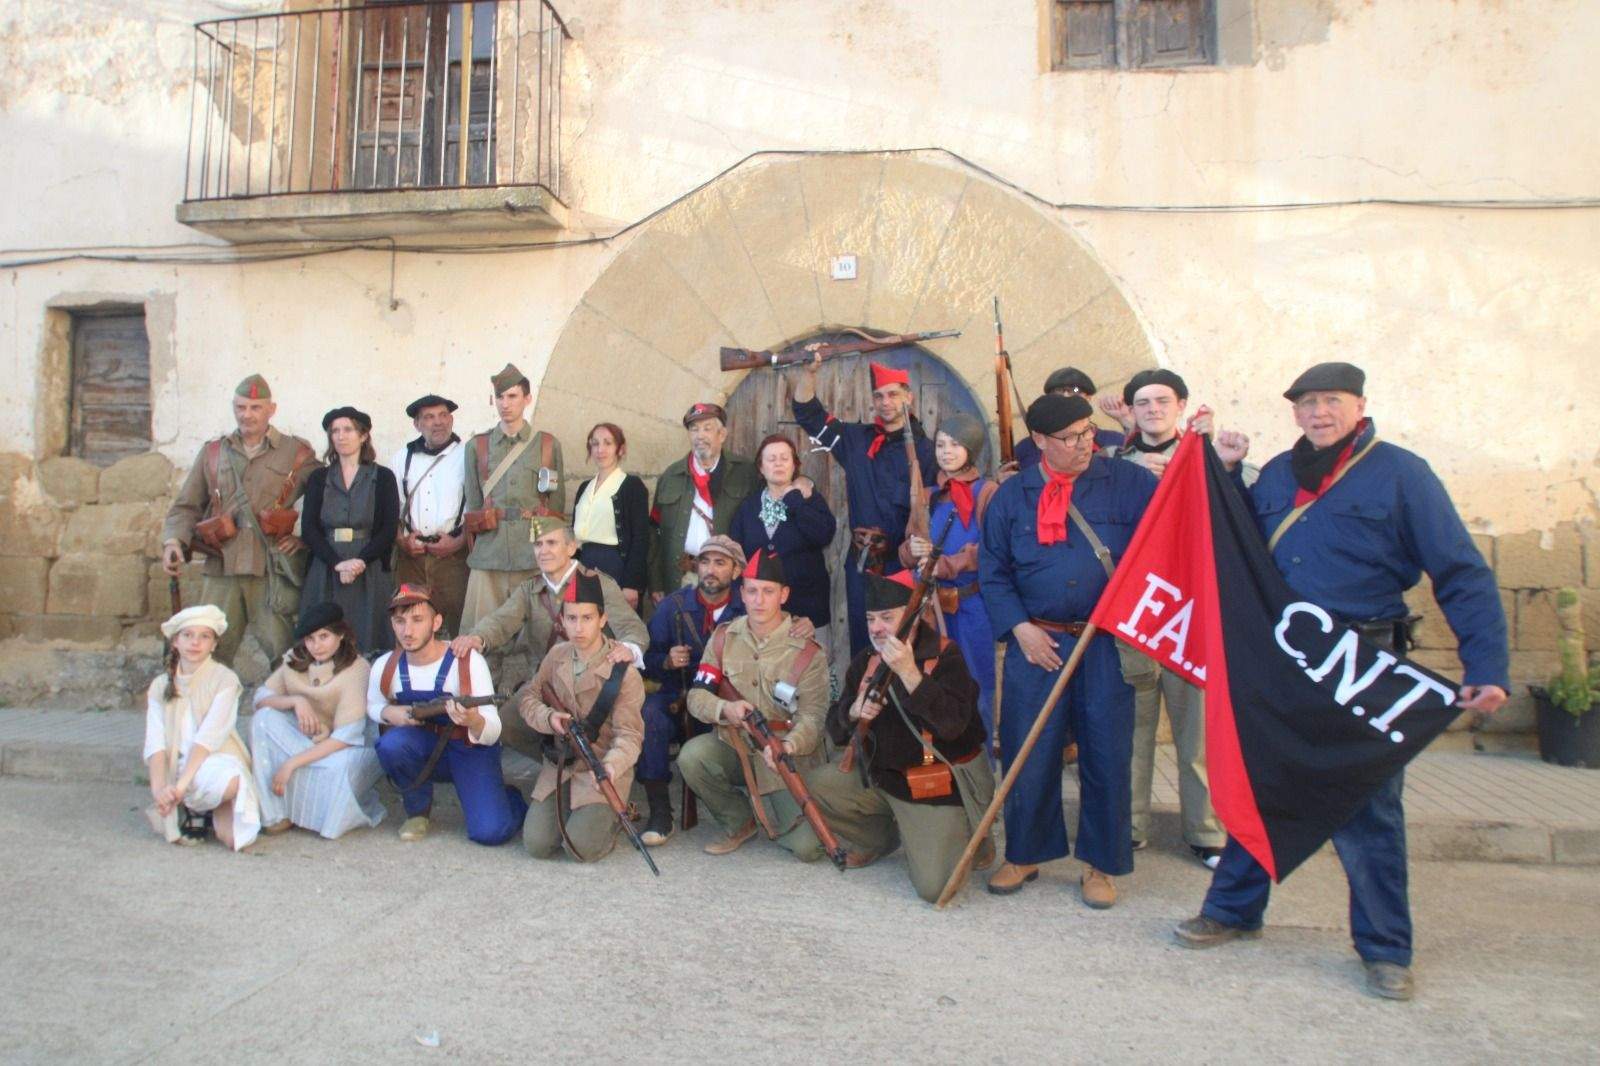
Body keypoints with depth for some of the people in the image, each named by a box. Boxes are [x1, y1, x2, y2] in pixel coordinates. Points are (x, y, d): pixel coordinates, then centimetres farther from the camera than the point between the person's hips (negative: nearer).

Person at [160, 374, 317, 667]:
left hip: (273, 573, -3)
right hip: (221, 570, 3)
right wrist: (173, 541, 0)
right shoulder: (212, 453, 15)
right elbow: (186, 506, 15)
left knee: (282, 651, -3)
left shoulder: (297, 454, 6)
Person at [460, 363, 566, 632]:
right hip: (487, 557, 1)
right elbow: (473, 503, 15)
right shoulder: (476, 446, 13)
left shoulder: (549, 445, 9)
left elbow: (557, 503, 12)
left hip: (534, 556, -1)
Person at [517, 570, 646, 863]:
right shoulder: (557, 655, 1)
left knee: (582, 847, -18)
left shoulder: (623, 671, -16)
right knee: (537, 845, -7)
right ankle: (571, 812, 24)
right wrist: (549, 717, -12)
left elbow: (629, 734, -19)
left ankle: (611, 816, 14)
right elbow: (527, 697, 11)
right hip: (559, 767, 5)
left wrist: (611, 766, -39)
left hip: (601, 772, -4)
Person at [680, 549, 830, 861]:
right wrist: (725, 709, -27)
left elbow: (812, 716, -18)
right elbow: (697, 695, -5)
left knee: (807, 847, -16)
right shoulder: (724, 637, -3)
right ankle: (738, 823, 1)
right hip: (734, 747, 3)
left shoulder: (807, 651, -14)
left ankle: (766, 808, 20)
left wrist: (788, 746, -39)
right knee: (691, 756, -29)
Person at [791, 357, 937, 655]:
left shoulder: (924, 449, -2)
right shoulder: (857, 439, 8)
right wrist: (809, 372, -2)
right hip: (861, 563, 4)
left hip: (904, 564, -3)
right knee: (862, 642, 11)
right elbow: (808, 413, 11)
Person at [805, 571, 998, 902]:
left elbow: (953, 724, -30)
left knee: (933, 886, -19)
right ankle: (882, 837, 15)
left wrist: (908, 672, -38)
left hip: (939, 786, -6)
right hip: (879, 776, 6)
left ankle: (965, 839, 16)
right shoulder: (865, 662, 2)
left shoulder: (946, 656, -14)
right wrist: (853, 712, -19)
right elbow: (837, 732, 5)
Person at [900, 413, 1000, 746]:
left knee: (975, 688, 2)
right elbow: (907, 552, 11)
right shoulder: (928, 497, 12)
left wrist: (945, 565, -22)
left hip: (974, 605, -4)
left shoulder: (988, 492, -3)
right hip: (934, 604, 5)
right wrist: (913, 550, -12)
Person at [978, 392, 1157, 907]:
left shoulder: (1128, 482, 1)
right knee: (1028, 753, 7)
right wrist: (1020, 628, -5)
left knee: (1106, 755, 6)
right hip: (1037, 644, 1)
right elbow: (992, 571, 5)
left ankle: (1100, 863, 25)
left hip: (1108, 644, 0)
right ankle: (1025, 852, 28)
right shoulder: (1012, 495, 5)